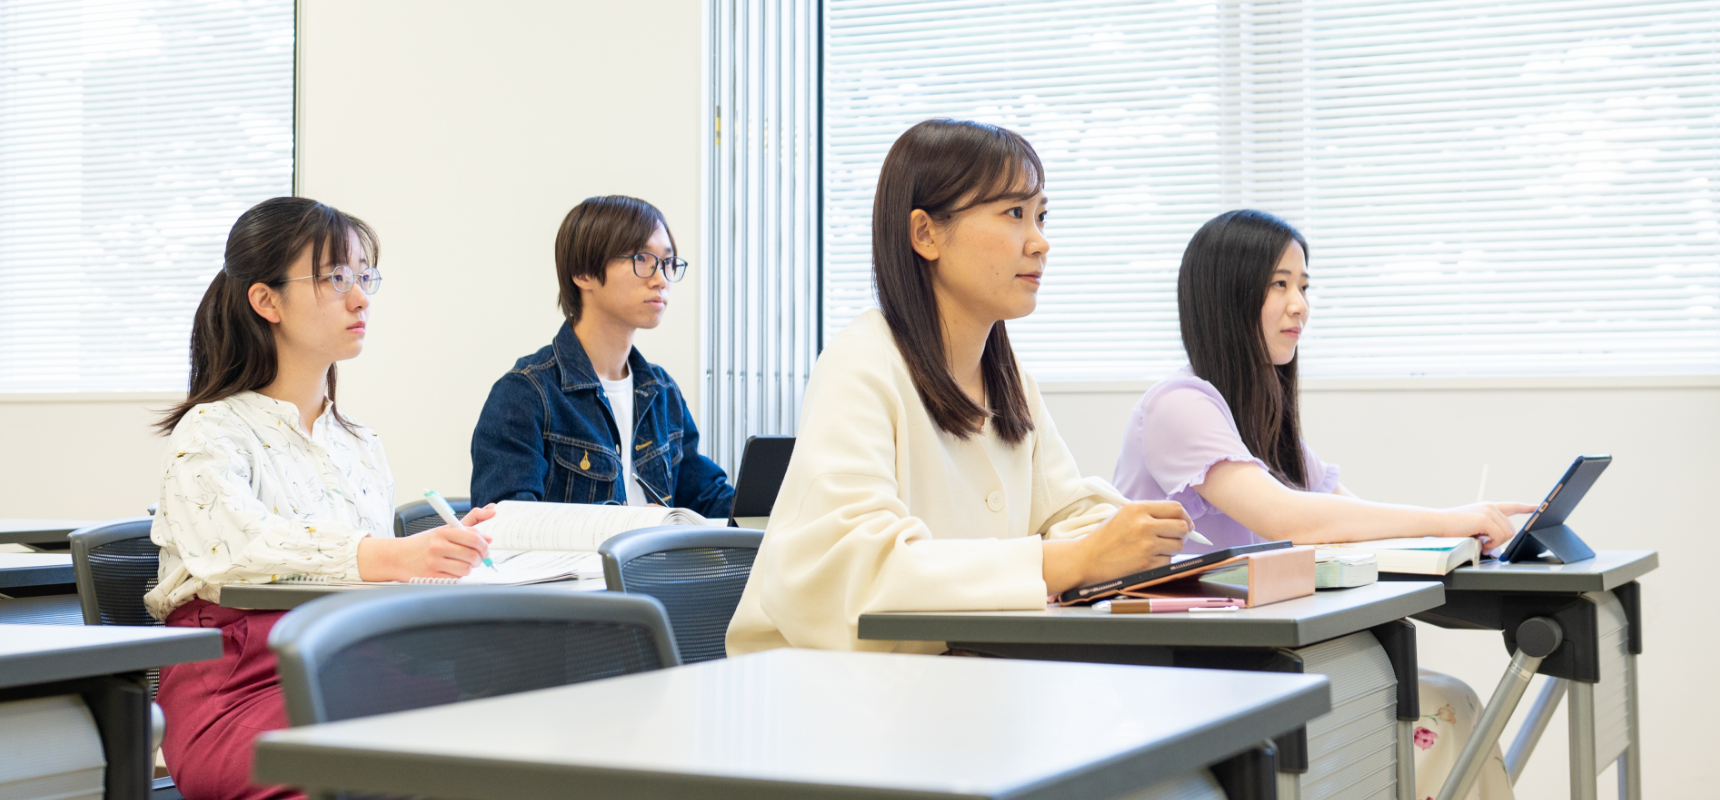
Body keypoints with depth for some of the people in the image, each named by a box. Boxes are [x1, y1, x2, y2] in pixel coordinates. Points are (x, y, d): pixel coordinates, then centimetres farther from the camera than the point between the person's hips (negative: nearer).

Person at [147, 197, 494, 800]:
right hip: (239, 690, -6)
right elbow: (233, 540, -22)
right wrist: (386, 557, -38)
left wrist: (441, 551, -5)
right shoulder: (210, 433, 0)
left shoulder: (362, 447, 24)